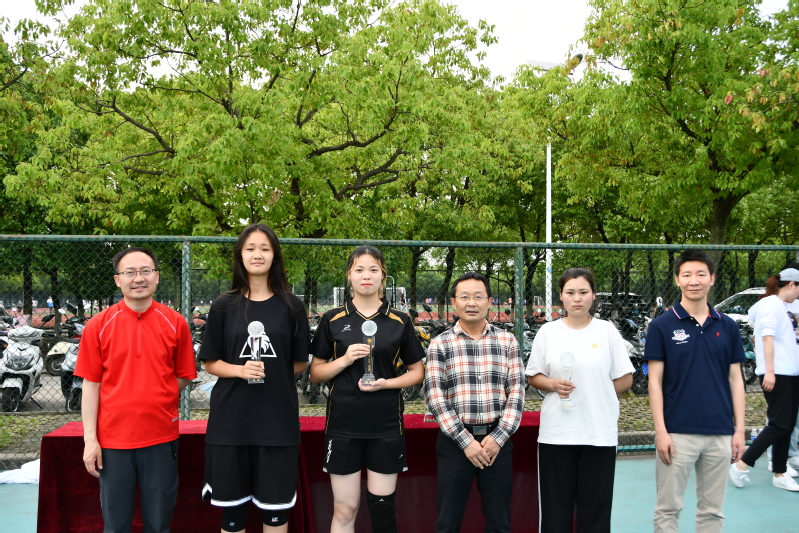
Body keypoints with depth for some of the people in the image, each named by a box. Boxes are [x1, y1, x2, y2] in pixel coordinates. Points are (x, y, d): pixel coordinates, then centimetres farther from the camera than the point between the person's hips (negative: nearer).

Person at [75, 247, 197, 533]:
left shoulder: (175, 323, 1)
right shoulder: (98, 326, -1)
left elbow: (184, 377, 8)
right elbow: (91, 384, -1)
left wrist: (155, 399, -4)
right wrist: (90, 439, -5)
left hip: (161, 439, 0)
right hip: (112, 440, 0)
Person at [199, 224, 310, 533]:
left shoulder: (291, 307, 3)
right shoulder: (224, 306, 2)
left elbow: (300, 363, 9)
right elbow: (210, 363, 3)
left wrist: (272, 373, -4)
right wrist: (240, 370, -13)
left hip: (277, 417, 0)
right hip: (231, 417, 0)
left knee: (275, 506, 5)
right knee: (232, 506, 8)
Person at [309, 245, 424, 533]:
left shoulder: (399, 321, 3)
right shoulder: (333, 320, 3)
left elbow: (417, 372, 8)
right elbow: (315, 373, 5)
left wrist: (387, 383, -10)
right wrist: (345, 360, -13)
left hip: (386, 425, 0)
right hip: (343, 425, 0)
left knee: (382, 509, 6)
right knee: (344, 509, 3)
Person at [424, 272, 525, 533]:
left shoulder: (507, 341, 5)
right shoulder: (440, 344, 0)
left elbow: (516, 392, 1)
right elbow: (434, 396, -6)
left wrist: (498, 437, -9)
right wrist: (465, 440, -13)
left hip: (497, 439, 2)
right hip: (455, 441, -1)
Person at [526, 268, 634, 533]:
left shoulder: (607, 331, 2)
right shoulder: (548, 332, 4)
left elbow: (625, 380, 5)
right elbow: (533, 377, 8)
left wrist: (595, 392, -3)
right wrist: (553, 385, -11)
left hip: (599, 433, 0)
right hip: (556, 433, 1)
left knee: (595, 509, 5)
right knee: (555, 506, 5)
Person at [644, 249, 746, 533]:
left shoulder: (727, 326, 6)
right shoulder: (662, 325, -3)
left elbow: (735, 379, 8)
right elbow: (655, 381, -4)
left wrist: (739, 429, 2)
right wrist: (661, 431, -11)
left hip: (720, 434, 3)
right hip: (677, 433, -3)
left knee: (712, 510, 12)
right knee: (668, 509, 4)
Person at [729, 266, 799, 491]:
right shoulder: (771, 304, -11)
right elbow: (767, 338, -20)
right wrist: (769, 370, -26)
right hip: (776, 374, -9)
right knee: (780, 425, -10)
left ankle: (780, 474, 16)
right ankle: (741, 466, -5)